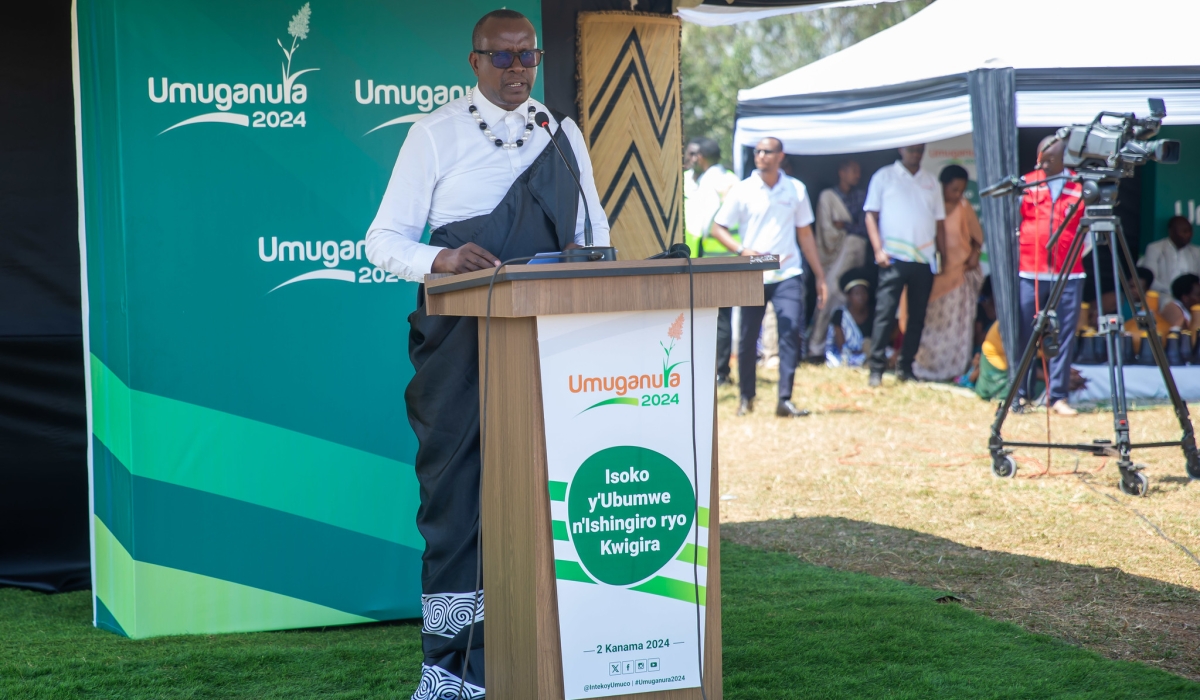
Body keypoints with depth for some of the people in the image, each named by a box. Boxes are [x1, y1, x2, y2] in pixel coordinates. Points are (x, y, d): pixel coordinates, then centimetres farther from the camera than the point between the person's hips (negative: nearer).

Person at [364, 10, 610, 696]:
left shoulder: (563, 135, 14)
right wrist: (441, 259, -24)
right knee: (454, 488, -4)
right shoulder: (435, 134, 1)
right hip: (458, 334, -3)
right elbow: (384, 240, -4)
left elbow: (596, 226, 17)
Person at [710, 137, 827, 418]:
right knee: (748, 337, 5)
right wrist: (742, 250, -15)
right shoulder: (742, 191, 1)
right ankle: (746, 397, 22)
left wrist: (820, 276, 12)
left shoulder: (796, 190, 6)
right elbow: (718, 228, 3)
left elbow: (805, 234, 13)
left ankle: (785, 400, -12)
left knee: (791, 332, -13)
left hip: (787, 274, 0)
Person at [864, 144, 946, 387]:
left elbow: (939, 222, 18)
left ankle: (905, 367, 12)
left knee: (917, 317, 5)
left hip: (924, 260, 4)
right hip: (894, 258, -4)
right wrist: (878, 249, -9)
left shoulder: (931, 182, 17)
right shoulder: (884, 177, 7)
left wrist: (942, 256, 10)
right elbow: (871, 215, 2)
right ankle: (876, 369, -7)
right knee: (885, 313, -9)